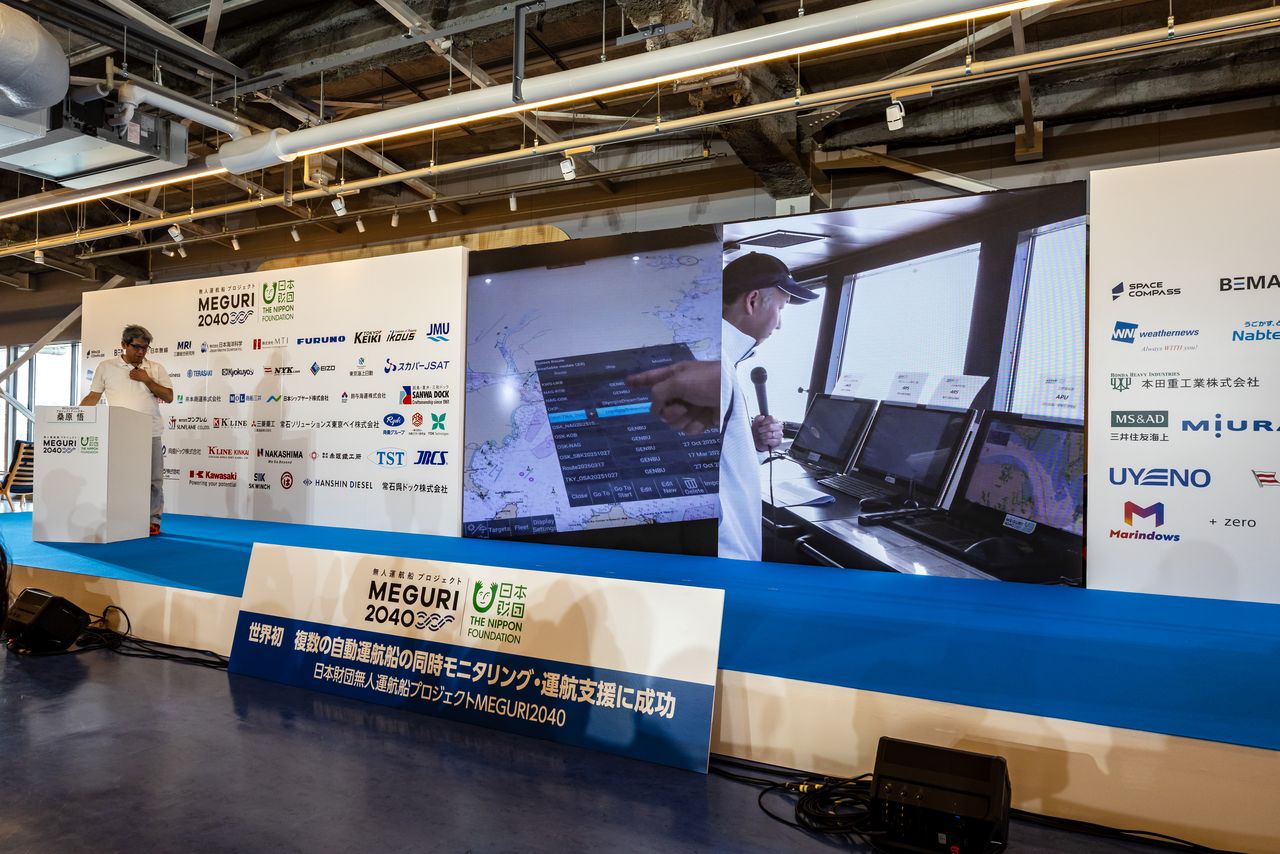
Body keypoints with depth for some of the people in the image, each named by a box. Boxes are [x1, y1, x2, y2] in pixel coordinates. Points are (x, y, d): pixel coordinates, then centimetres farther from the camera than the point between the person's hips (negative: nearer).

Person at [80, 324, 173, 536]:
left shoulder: (156, 368, 9)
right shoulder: (106, 366, 8)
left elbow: (168, 397, 2)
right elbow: (93, 396, 8)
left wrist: (146, 380, -7)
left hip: (149, 433, 0)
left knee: (153, 478, 0)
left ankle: (153, 520, 7)